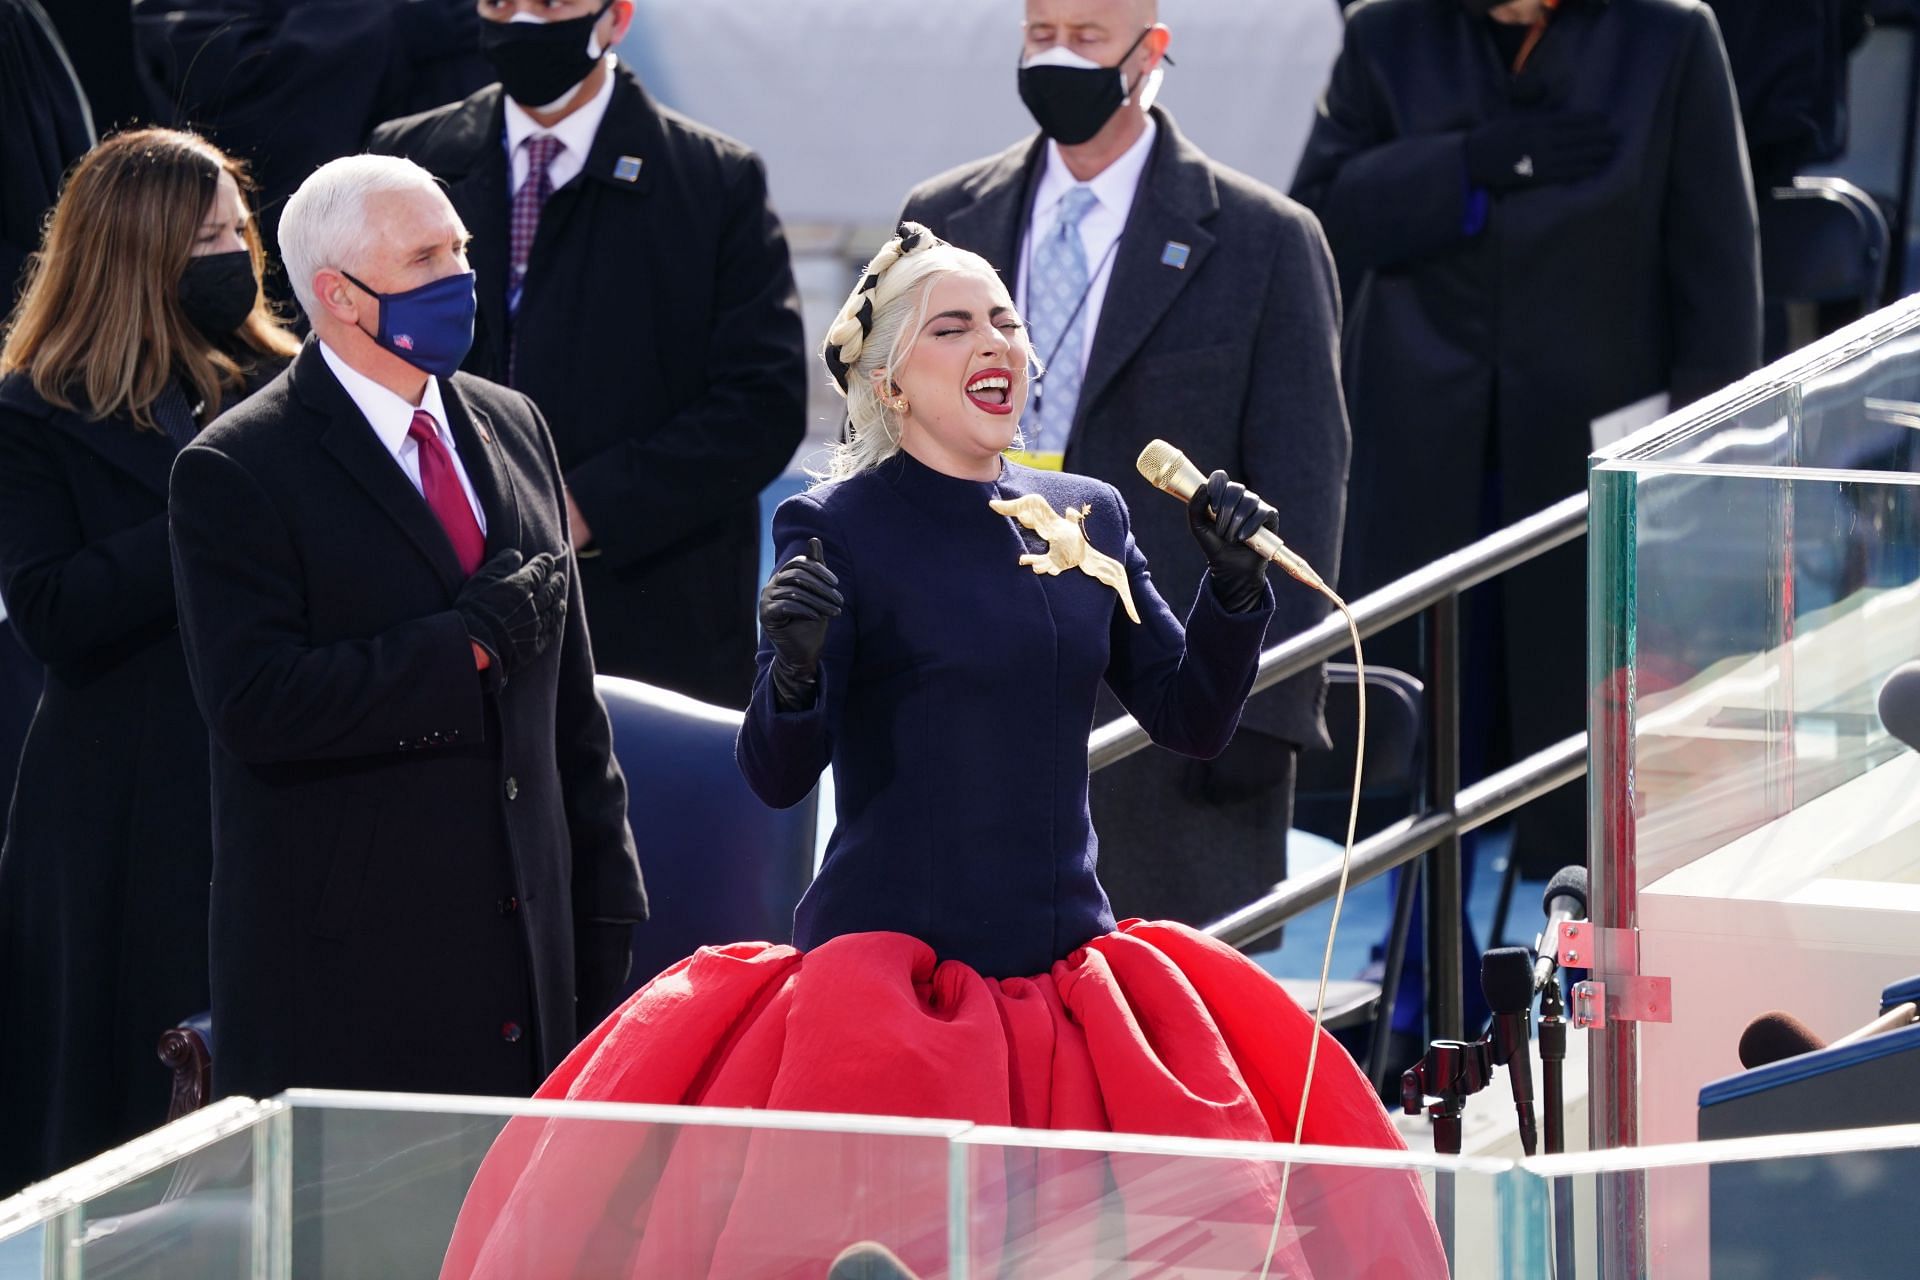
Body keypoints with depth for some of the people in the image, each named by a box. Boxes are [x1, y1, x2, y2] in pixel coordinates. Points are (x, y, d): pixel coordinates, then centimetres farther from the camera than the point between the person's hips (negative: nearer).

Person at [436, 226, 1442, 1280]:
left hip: (1063, 973, 5)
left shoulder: (1090, 519, 12)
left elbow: (1189, 720, 12)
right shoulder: (835, 530, -3)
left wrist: (1234, 588, -3)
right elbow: (777, 776, -8)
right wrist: (793, 668, -28)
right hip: (891, 969, -5)